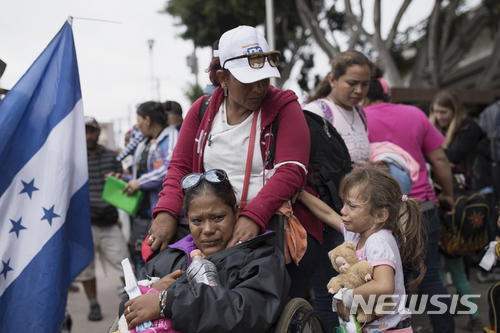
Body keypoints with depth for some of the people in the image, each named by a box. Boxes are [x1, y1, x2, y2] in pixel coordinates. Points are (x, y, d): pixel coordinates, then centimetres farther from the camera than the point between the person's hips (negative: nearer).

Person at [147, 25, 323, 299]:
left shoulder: (284, 107, 1)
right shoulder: (202, 110, 13)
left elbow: (290, 172, -12)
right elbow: (180, 166, 10)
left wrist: (253, 217, -26)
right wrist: (166, 213, -10)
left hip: (277, 222, -4)